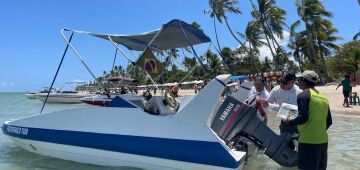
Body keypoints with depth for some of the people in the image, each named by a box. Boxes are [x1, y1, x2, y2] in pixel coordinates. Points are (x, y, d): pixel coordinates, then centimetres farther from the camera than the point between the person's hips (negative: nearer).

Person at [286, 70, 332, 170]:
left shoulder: (303, 95, -9)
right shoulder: (324, 97, 12)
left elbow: (303, 117, -18)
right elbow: (329, 122, 14)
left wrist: (290, 122, -2)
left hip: (308, 140, -7)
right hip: (323, 140, 8)